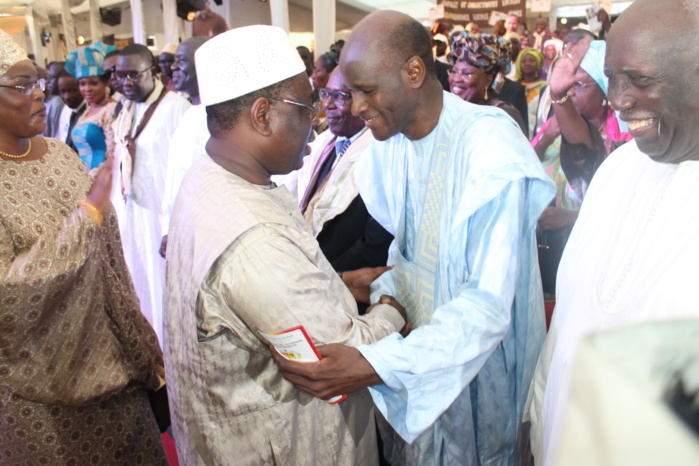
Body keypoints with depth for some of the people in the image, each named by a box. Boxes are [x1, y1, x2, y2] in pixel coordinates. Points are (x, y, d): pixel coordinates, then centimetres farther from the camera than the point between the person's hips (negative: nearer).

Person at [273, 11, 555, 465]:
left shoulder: (491, 145, -26)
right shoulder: (389, 140, -3)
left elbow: (489, 305, -30)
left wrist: (373, 365, -38)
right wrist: (385, 297, -7)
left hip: (474, 368, -6)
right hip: (413, 352, 6)